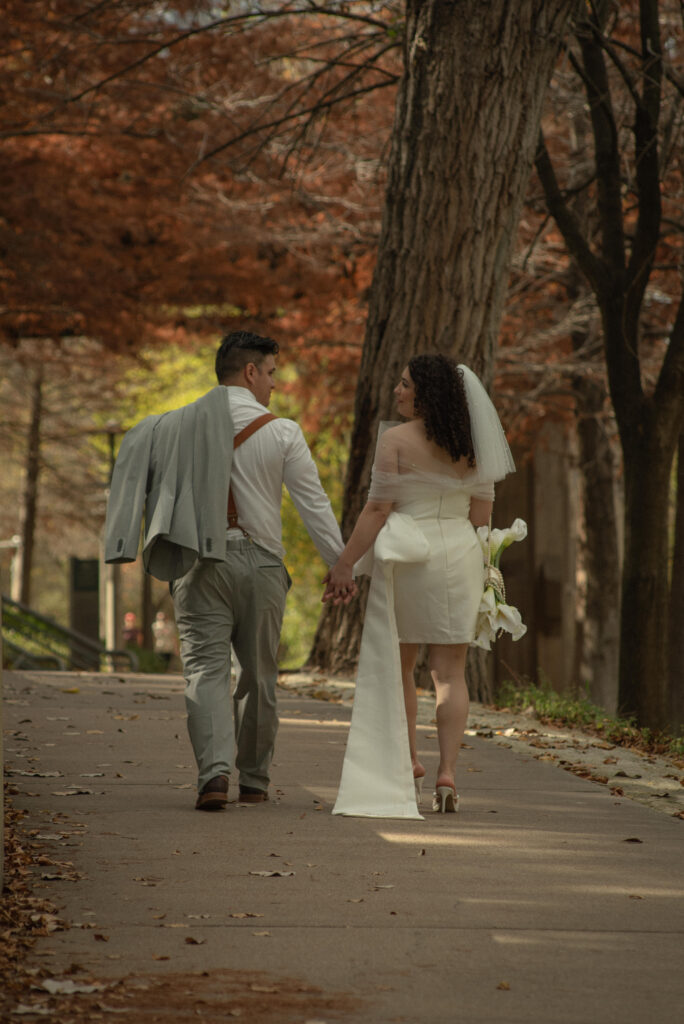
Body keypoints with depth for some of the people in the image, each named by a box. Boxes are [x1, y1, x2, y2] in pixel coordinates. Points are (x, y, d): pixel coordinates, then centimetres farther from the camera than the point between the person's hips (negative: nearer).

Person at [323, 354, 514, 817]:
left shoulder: (397, 440, -9)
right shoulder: (471, 446, 5)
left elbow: (378, 507, -12)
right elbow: (482, 514, 7)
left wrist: (345, 563, -7)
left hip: (407, 554, -3)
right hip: (460, 555, 3)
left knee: (397, 664, 15)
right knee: (450, 671, 2)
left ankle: (407, 761, 22)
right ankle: (448, 772, -9)